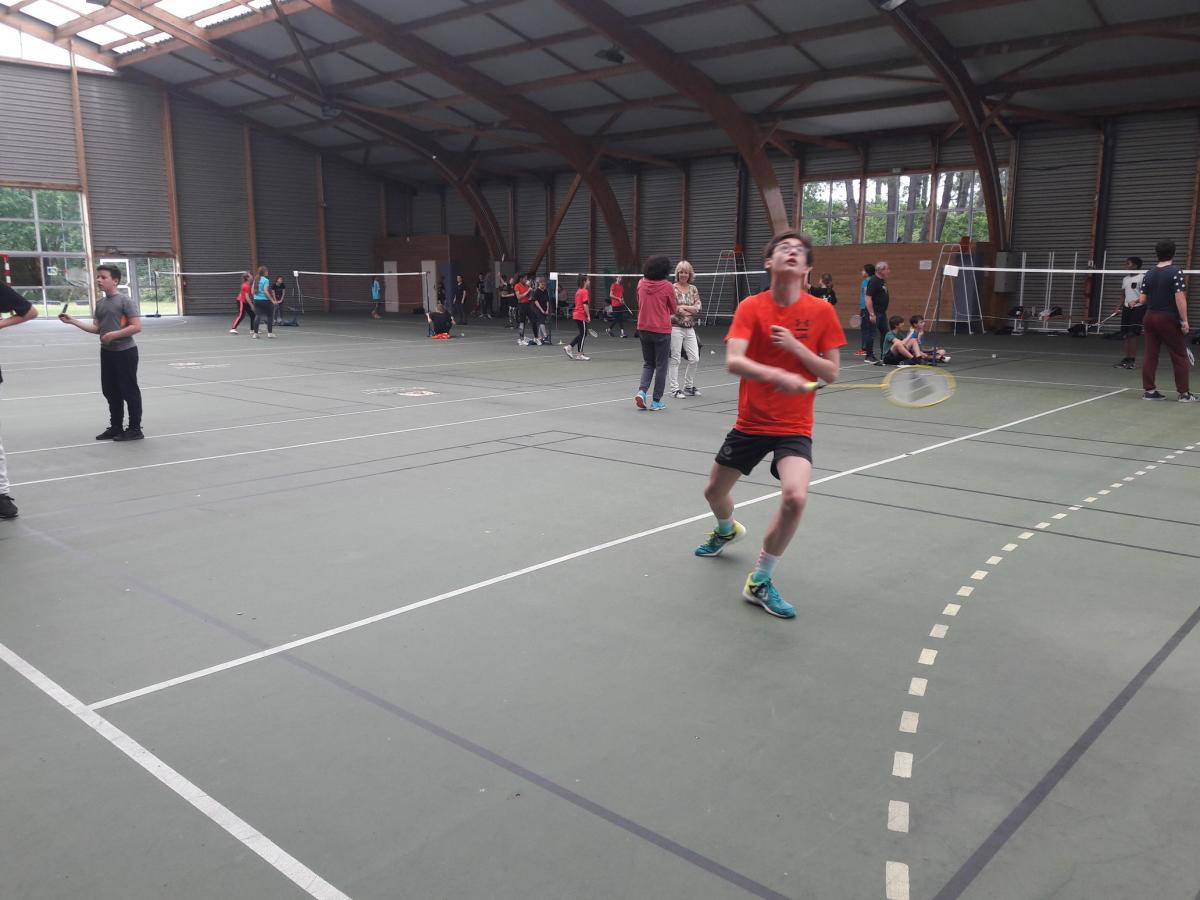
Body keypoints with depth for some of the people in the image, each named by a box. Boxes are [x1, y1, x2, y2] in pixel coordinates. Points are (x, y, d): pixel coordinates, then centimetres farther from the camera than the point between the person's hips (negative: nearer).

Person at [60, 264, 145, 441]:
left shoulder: (125, 300, -11)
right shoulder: (100, 303, 11)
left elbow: (137, 327, -16)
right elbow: (96, 328, 12)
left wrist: (114, 334, -20)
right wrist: (73, 321, 3)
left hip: (125, 351, -8)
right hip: (107, 352, 8)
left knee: (129, 390, -1)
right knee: (110, 391, 11)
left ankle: (135, 429, 6)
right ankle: (115, 427, 21)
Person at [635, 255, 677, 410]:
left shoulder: (641, 283, 0)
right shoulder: (667, 286, -10)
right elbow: (673, 310, 1)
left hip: (643, 329, 4)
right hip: (661, 330, -4)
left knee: (648, 364, 18)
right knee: (661, 366, 6)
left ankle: (641, 391, -3)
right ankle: (656, 402, 8)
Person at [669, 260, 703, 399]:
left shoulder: (693, 289, 10)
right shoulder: (672, 289, -5)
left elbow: (698, 308, 1)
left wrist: (682, 307, -11)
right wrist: (690, 309, -11)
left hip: (690, 328, 5)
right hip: (675, 328, -5)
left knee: (694, 358, 4)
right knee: (675, 359, -2)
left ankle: (688, 387, 20)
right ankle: (674, 389, 6)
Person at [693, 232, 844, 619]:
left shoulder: (821, 311, -7)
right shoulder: (750, 307, -8)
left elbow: (831, 374, -6)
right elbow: (733, 362, -23)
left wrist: (794, 345, -21)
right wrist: (777, 375, -41)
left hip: (794, 428, -1)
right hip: (750, 423, 2)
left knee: (795, 497, -25)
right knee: (714, 491, 17)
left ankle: (760, 581, -4)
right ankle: (728, 530, 56)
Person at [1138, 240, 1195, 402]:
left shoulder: (1148, 274, 5)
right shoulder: (1176, 271, -11)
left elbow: (1143, 299, 5)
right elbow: (1180, 297, -16)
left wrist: (1137, 300, 28)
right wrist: (1184, 320, -12)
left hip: (1150, 317, 5)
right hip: (1169, 319, -5)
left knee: (1150, 355, 7)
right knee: (1179, 356, 4)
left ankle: (1149, 390, 9)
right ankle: (1184, 393, 6)